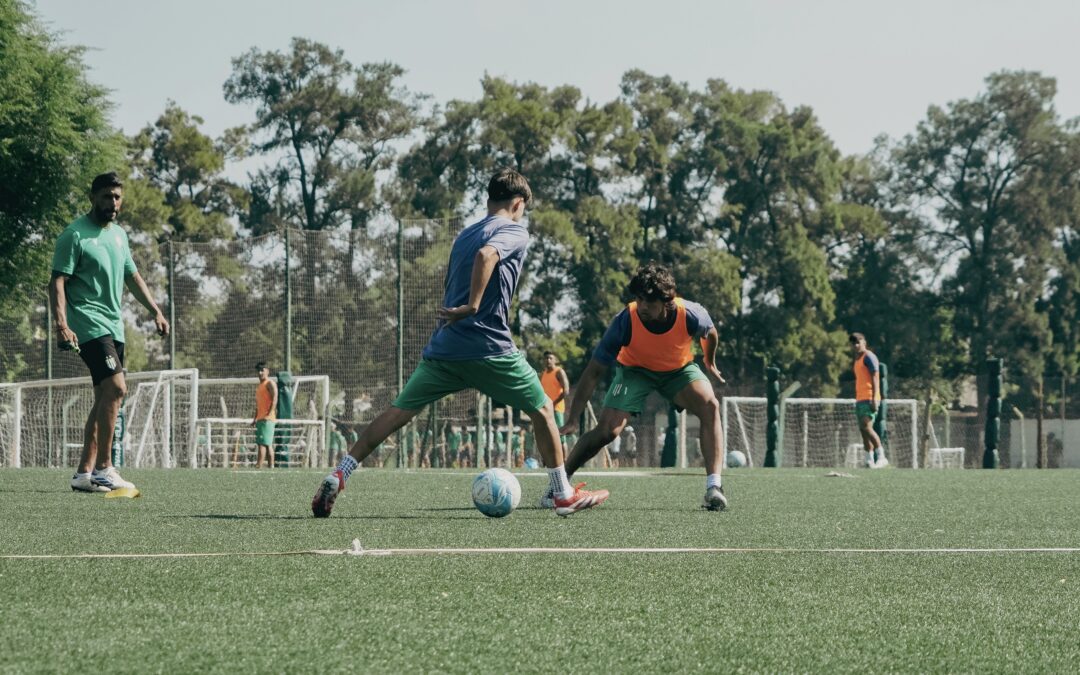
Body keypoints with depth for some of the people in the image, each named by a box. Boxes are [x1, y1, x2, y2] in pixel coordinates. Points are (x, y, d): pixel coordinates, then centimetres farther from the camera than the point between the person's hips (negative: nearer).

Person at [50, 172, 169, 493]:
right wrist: (62, 325, -24)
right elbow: (58, 282, -12)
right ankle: (104, 468, -17)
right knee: (115, 387, -20)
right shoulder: (75, 234, -8)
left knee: (105, 398, 6)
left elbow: (132, 277, 25)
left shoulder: (119, 234, 16)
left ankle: (85, 472, 9)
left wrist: (155, 312, 18)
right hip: (89, 324, -8)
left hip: (113, 327, 8)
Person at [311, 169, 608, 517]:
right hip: (489, 347, -6)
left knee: (397, 412, 6)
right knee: (542, 410, 10)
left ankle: (338, 476, -4)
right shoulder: (515, 232, -1)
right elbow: (486, 255, -23)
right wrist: (473, 306, -21)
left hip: (443, 345, 6)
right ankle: (564, 495, 13)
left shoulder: (464, 234, 21)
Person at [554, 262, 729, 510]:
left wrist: (710, 363, 17)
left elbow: (710, 334, -2)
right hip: (635, 369, -1)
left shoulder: (691, 315, -31)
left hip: (679, 369, 1)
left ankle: (714, 487, -28)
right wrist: (573, 420, -31)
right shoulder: (625, 322, -34)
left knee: (710, 406, -26)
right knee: (606, 430, -17)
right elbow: (593, 373, -26)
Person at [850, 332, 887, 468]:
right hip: (860, 399, 10)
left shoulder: (869, 357, -5)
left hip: (869, 399, -9)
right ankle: (870, 462, 4)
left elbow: (875, 377, -13)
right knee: (863, 430, 4)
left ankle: (881, 457, -18)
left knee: (866, 427, -20)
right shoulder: (858, 359, 22)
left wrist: (874, 398, -22)